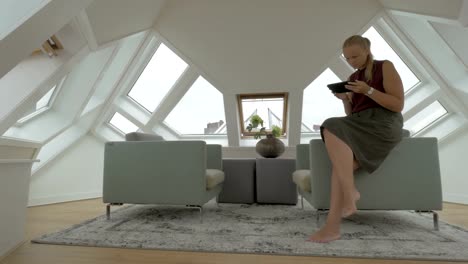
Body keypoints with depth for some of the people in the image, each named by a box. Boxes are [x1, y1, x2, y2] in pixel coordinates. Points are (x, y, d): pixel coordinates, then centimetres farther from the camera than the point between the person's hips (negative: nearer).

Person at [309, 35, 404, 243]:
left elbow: (398, 105, -4)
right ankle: (332, 225, -34)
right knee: (342, 158, -27)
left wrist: (368, 90, -15)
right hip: (359, 126, 5)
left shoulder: (385, 67, 5)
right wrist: (345, 100, -3)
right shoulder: (352, 78, 20)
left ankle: (350, 193, -29)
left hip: (383, 124, -5)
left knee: (332, 129, -33)